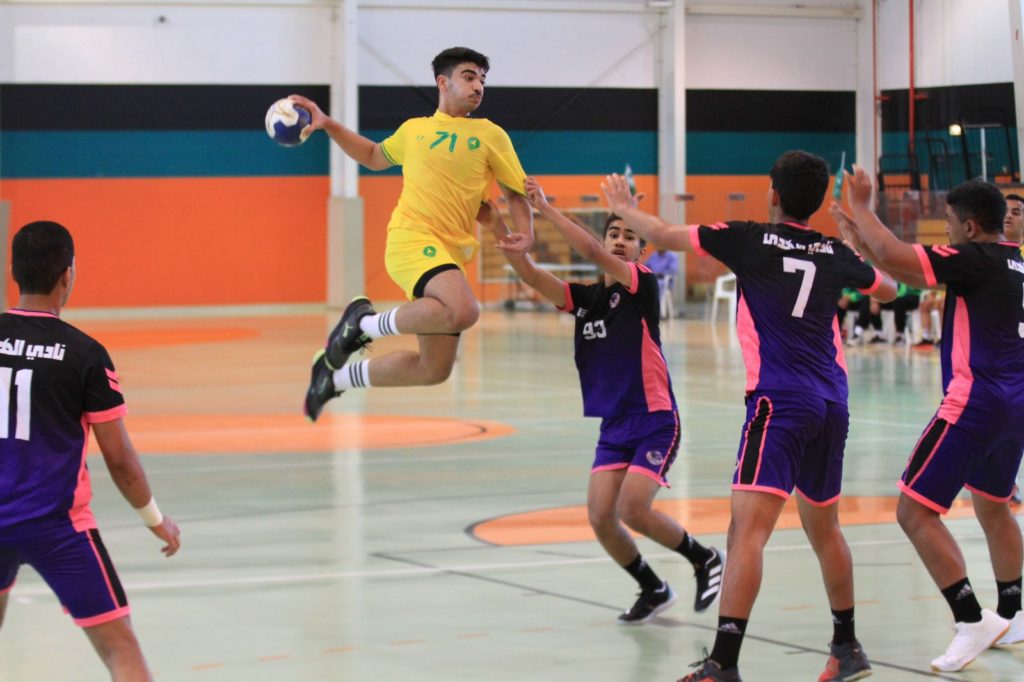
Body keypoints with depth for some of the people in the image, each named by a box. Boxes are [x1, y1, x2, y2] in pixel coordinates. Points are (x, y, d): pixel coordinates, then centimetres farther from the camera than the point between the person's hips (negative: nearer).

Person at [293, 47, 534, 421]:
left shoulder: (490, 135, 14)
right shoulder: (413, 129, 16)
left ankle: (336, 377, 23)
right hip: (412, 238, -4)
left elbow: (515, 193, 17)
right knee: (463, 311, -34)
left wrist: (526, 233, -3)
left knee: (434, 369, 2)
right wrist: (328, 125, 25)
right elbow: (374, 157, 35)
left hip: (451, 254, 4)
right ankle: (366, 323, -13)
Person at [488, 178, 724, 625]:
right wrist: (498, 227, -24)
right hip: (614, 426, 6)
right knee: (600, 516, -5)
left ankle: (704, 559, 9)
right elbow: (532, 275, -8)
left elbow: (592, 253, -24)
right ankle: (653, 590, 18)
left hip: (654, 422, -6)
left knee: (632, 511, -17)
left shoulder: (643, 285, -8)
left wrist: (546, 209, -24)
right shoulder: (586, 297, 7)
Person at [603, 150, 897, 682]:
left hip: (779, 400, -6)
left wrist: (624, 208, 23)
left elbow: (663, 235, 3)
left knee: (748, 528, -15)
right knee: (824, 526, 23)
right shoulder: (836, 253, 12)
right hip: (831, 404, 6)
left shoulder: (751, 239, -2)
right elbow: (888, 290, 32)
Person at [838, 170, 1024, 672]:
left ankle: (971, 623, -11)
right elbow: (914, 274, 19)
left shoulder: (975, 259, -13)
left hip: (975, 402, -10)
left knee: (915, 512, -6)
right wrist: (866, 244, 16)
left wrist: (861, 206, -5)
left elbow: (893, 255, -20)